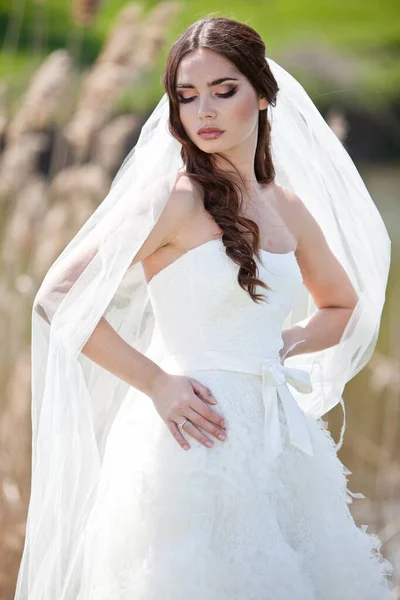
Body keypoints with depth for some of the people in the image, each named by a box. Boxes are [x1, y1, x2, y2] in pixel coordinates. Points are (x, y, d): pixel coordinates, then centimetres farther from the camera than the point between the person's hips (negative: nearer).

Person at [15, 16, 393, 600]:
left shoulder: (288, 208, 10)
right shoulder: (173, 198, -7)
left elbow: (345, 308, 26)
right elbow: (59, 296, -12)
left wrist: (283, 344, 6)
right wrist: (157, 383, -13)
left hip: (279, 438, 6)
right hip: (198, 438, -6)